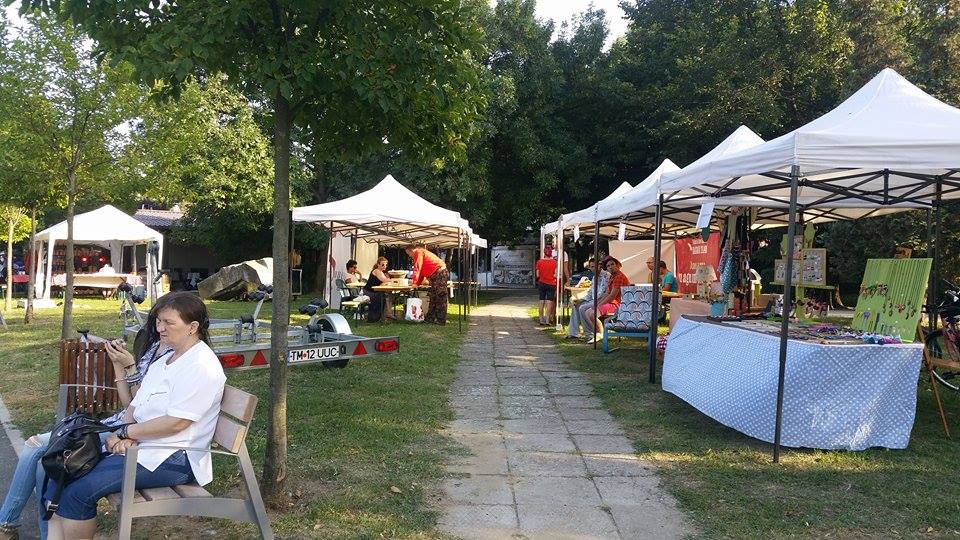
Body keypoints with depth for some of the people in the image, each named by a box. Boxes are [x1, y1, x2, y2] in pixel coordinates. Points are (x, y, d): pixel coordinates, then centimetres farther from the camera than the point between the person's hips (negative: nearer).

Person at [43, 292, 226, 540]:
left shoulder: (201, 366, -16)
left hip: (171, 460, -10)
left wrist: (126, 432, -11)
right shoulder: (165, 361, 15)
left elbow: (175, 423, -21)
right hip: (138, 445, 10)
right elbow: (136, 405, 14)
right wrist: (124, 434, -6)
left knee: (78, 491, -19)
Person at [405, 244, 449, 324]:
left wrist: (415, 282, -15)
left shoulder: (419, 252, -6)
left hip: (440, 273, -11)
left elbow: (417, 268, -14)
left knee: (440, 298, -8)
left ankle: (441, 320, -6)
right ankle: (430, 318, 16)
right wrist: (417, 283, 19)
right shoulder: (421, 253, 24)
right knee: (433, 297, 12)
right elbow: (421, 270, 26)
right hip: (435, 275, 11)